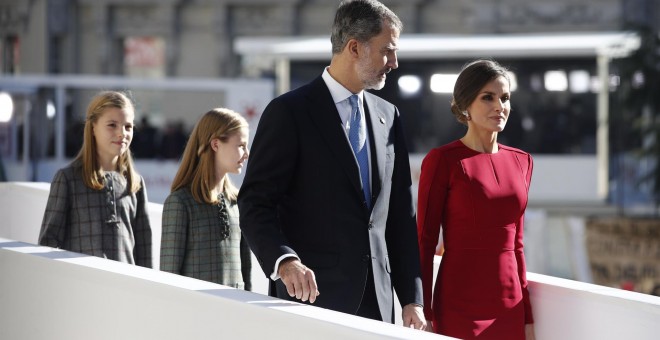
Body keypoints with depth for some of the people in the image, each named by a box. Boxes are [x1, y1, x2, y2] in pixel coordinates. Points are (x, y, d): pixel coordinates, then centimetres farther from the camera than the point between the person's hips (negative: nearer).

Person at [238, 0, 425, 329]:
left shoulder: (388, 116, 13)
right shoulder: (289, 112, -6)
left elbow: (400, 215, 14)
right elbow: (255, 205, -10)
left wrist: (412, 298, 8)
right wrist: (284, 261, -28)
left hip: (377, 301, 6)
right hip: (313, 297, -6)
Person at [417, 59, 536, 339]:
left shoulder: (520, 161, 9)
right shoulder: (442, 160, -7)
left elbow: (516, 242, 14)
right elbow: (424, 243, -6)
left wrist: (527, 316, 13)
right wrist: (424, 315, -8)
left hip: (509, 307, 5)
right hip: (459, 308, -5)